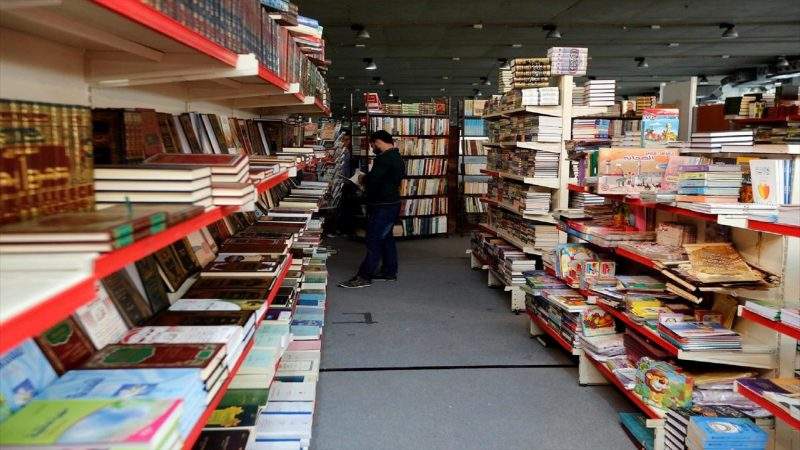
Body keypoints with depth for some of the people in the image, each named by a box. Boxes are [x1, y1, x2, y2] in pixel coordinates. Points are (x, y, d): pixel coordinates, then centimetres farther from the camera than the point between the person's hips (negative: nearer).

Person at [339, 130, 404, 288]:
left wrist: (363, 179, -5)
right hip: (392, 203, 10)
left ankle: (364, 277, -5)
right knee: (387, 238, 16)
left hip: (383, 207, -10)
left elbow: (372, 179, -26)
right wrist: (369, 181, 8)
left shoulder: (384, 158, -18)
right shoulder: (397, 157, 15)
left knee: (374, 240, -8)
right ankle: (389, 272, 24)